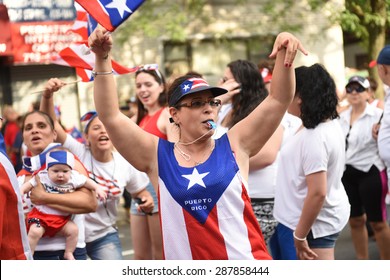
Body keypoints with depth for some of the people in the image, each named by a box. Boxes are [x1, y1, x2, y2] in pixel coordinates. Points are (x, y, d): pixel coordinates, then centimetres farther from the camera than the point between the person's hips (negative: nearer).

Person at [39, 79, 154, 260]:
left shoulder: (126, 164, -6)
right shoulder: (77, 153, -13)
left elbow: (140, 191, 9)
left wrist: (147, 201, -15)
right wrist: (48, 95, -40)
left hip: (104, 236, 1)